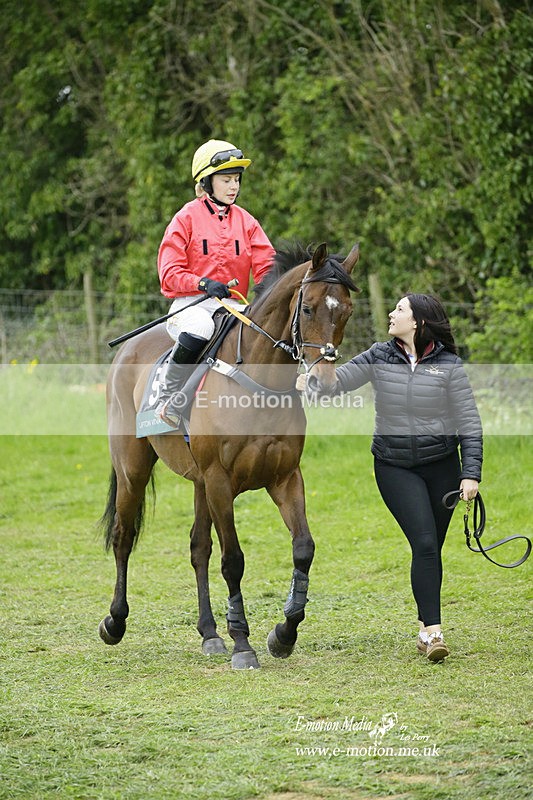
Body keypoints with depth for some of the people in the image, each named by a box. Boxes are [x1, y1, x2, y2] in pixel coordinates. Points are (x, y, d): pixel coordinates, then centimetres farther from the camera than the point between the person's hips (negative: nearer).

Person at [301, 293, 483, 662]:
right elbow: (337, 380, -5)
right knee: (424, 544, -14)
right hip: (394, 467, 0)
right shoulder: (379, 358, 0)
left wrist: (471, 474, -10)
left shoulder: (449, 366, -5)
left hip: (441, 465, 0)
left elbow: (470, 423, -3)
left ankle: (426, 627, 22)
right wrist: (297, 383, -25)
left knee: (432, 548, 7)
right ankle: (433, 630, -15)